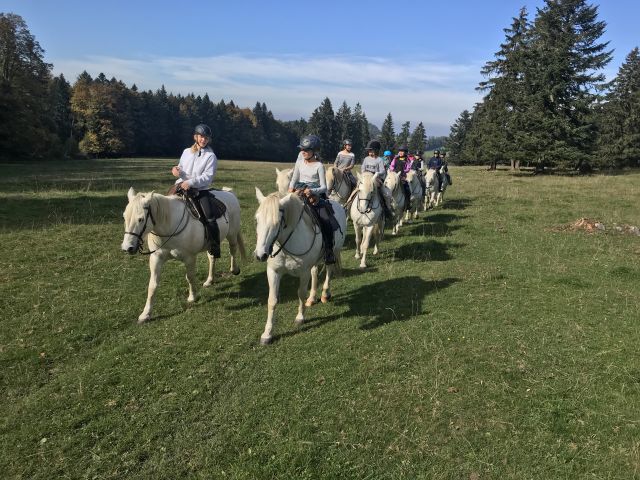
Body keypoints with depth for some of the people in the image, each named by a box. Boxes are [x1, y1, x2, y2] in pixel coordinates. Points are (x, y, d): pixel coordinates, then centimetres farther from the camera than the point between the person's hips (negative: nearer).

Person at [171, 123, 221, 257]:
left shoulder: (210, 156, 0)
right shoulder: (186, 152, 14)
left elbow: (207, 177, -9)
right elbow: (181, 169, 21)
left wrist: (190, 182, -20)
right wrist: (176, 170, -4)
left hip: (200, 190, -5)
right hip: (181, 185, 5)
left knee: (210, 218, -19)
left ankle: (215, 249, -11)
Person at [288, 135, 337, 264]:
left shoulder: (319, 166, -6)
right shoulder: (300, 161, 8)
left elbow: (323, 187, -7)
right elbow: (294, 178, 17)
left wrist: (312, 191, -25)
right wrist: (291, 187, -3)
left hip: (316, 196, -4)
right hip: (299, 194, 5)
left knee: (326, 221, -21)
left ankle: (329, 252, -10)